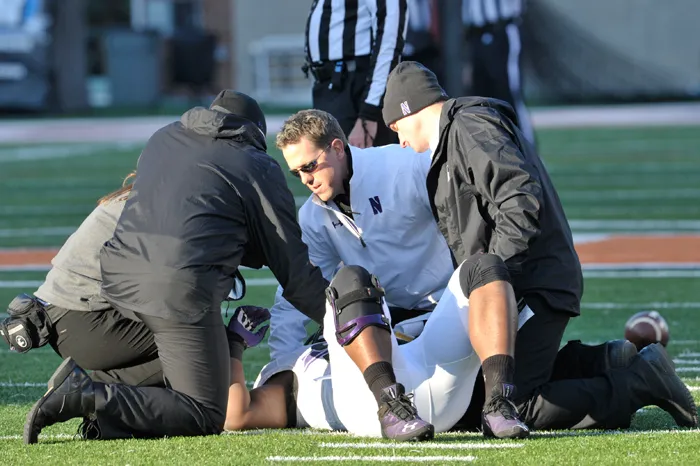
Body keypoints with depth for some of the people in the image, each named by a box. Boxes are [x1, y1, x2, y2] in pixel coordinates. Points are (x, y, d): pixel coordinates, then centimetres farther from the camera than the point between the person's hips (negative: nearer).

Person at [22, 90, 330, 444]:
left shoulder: (163, 139, 26)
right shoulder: (257, 168, 11)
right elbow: (294, 269, 12)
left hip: (118, 281, 6)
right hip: (181, 288, -6)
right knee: (205, 417, -2)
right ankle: (92, 398, -18)